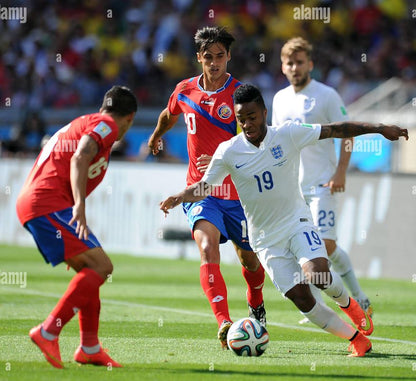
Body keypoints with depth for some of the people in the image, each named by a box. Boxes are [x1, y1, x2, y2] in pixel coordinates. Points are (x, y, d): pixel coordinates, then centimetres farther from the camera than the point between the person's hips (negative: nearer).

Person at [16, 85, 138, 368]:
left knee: (89, 270, 15)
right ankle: (48, 332, -17)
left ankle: (89, 348, 14)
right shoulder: (106, 125, -2)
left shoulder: (82, 124, 28)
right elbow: (80, 158, -20)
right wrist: (79, 204, -31)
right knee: (101, 266, -13)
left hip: (31, 204, 10)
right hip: (49, 204, -10)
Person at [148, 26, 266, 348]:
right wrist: (156, 136, 44)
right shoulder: (185, 91, 3)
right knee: (208, 248, -25)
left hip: (238, 191, -1)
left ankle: (256, 306, 47)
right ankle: (224, 323, -36)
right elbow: (169, 116, 27)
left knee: (249, 259, 14)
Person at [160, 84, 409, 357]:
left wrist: (378, 129, -5)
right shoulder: (229, 152, -8)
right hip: (266, 238, 1)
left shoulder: (288, 135, -9)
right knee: (301, 298, -7)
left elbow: (335, 130, -3)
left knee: (317, 274, -27)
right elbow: (204, 187, -1)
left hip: (297, 221, -1)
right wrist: (180, 197, -22)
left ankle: (347, 303, 8)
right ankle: (356, 338, 11)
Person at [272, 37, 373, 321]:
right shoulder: (280, 99, 11)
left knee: (326, 244, -15)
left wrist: (340, 172, -14)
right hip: (291, 185, 5)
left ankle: (358, 296, 2)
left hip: (322, 183, -5)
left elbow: (347, 134, -5)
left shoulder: (327, 95, -6)